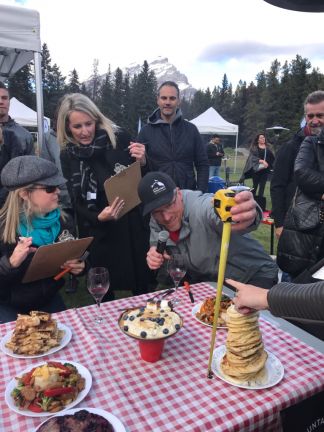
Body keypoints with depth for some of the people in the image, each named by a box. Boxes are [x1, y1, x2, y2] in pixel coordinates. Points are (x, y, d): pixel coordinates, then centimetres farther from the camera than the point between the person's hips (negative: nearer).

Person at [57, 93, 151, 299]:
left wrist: (142, 162, -20)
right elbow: (76, 203, -1)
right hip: (99, 233, 1)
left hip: (133, 225, 0)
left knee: (142, 284, 12)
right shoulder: (68, 156, -1)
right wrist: (98, 217, -19)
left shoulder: (119, 138, -7)